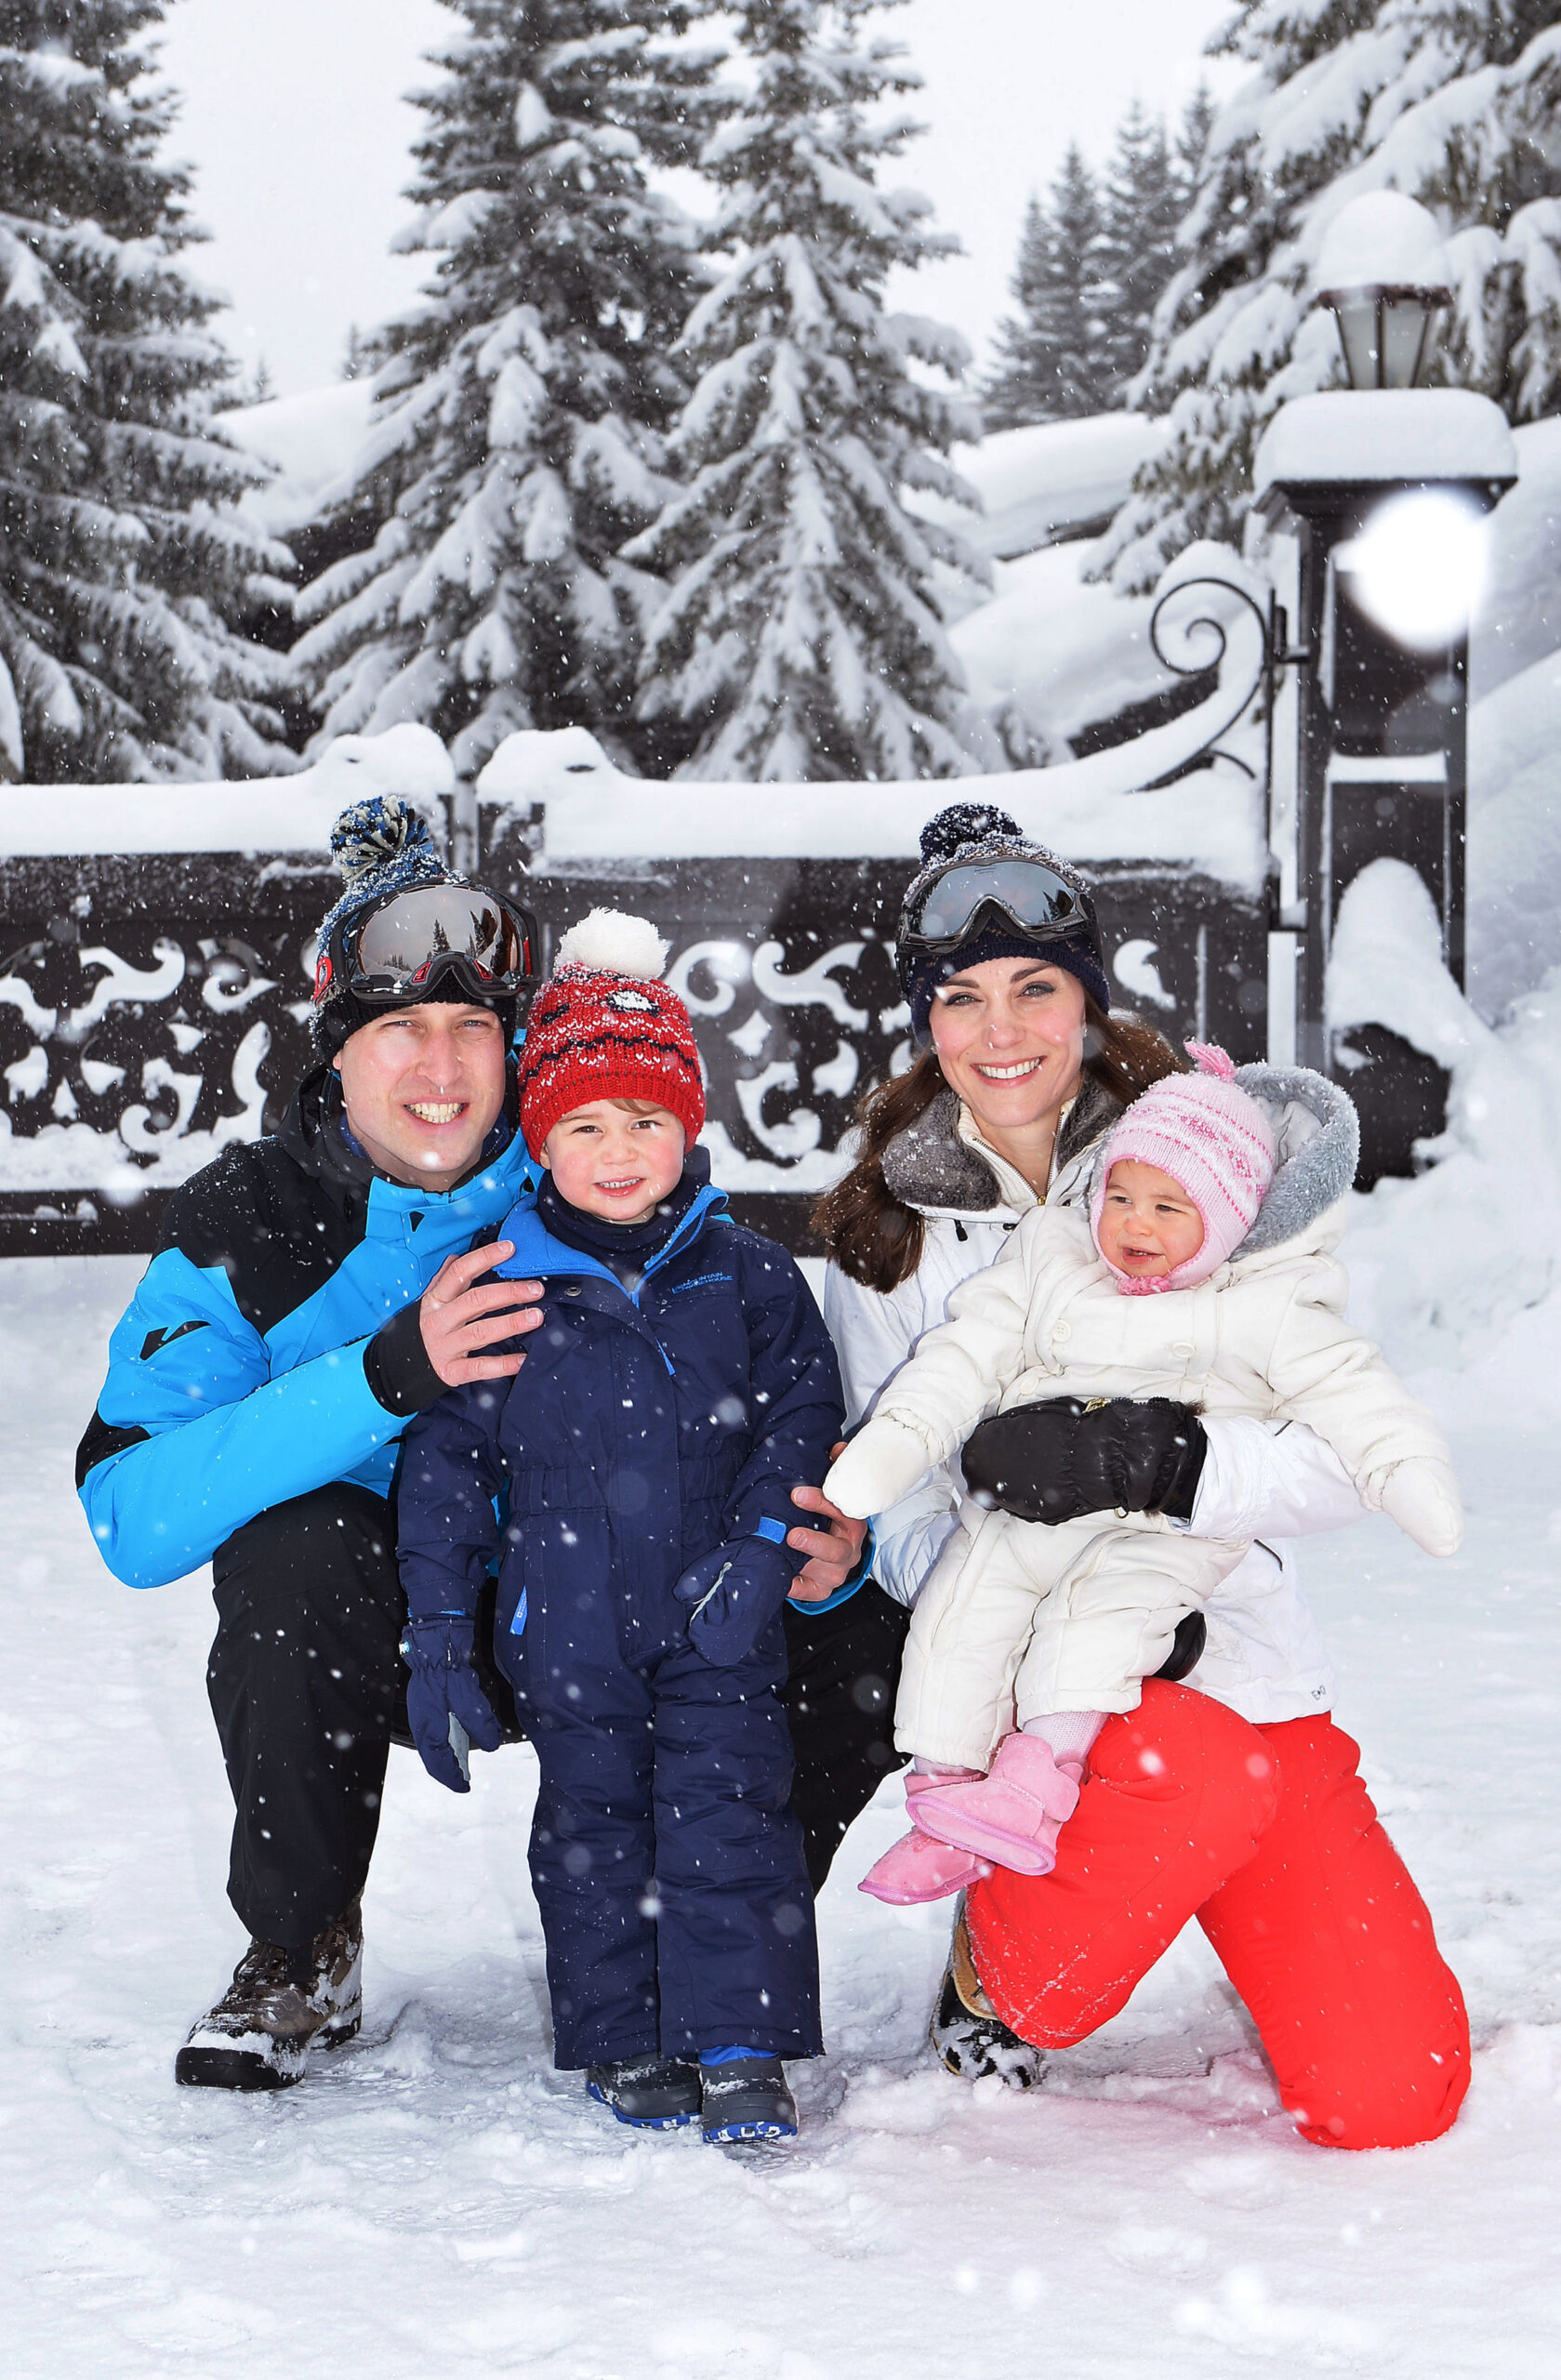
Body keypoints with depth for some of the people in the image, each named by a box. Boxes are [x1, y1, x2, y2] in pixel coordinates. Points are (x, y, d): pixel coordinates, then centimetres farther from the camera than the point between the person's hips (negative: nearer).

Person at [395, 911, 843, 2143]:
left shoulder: (748, 1277, 1)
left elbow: (801, 1418, 4)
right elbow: (447, 1460, 3)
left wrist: (757, 1553, -10)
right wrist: (439, 1636, 0)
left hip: (716, 1625, 0)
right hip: (567, 1623, 1)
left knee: (727, 1813, -3)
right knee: (594, 1824, 9)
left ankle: (740, 2046, 4)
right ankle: (622, 2042, 21)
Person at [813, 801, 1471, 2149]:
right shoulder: (886, 1239, 6)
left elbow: (1341, 1456, -7)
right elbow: (904, 1523, 2)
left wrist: (1151, 1461, -26)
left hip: (1238, 1648, 1)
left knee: (1390, 2094, -12)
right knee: (1194, 1771, -38)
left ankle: (1258, 1934, 22)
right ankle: (997, 1984, -6)